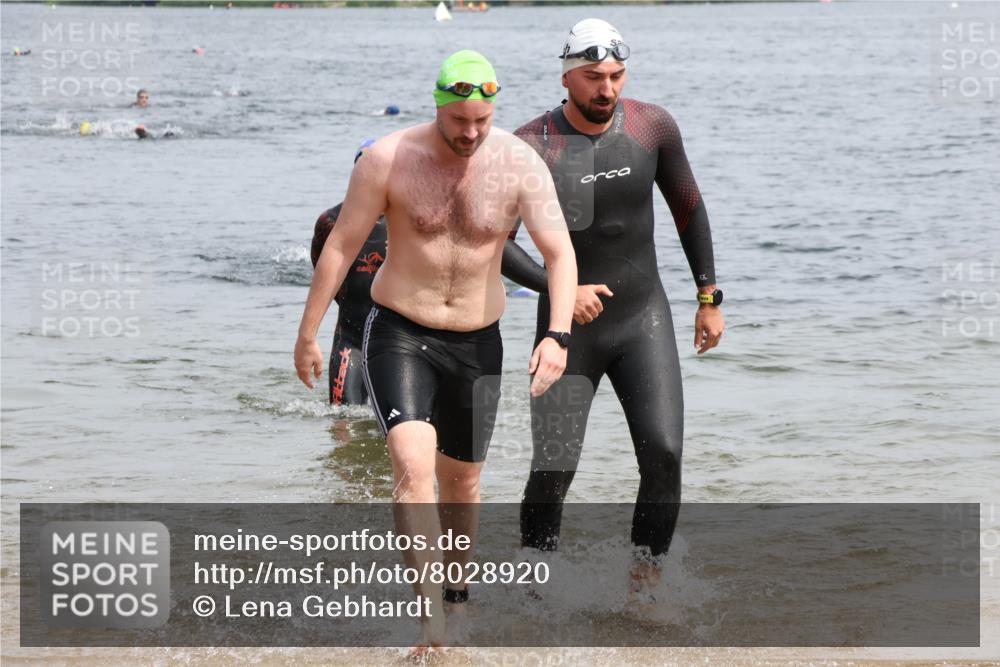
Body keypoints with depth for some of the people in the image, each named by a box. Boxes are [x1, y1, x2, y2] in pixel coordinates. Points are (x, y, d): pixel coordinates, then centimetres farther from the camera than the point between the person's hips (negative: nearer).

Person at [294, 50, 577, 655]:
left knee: (462, 479, 16)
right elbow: (342, 246, -5)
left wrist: (558, 335, -28)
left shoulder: (521, 165, -10)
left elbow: (560, 252, -13)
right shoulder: (390, 158, -13)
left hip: (477, 344, 2)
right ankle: (431, 615, -25)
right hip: (399, 335, -2)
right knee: (413, 464, -22)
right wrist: (308, 334, -2)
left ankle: (457, 590, 39)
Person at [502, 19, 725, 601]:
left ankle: (645, 588, -2)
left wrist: (709, 297, 10)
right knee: (553, 471, -6)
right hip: (569, 328, -2)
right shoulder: (532, 148, -13)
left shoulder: (652, 127, -4)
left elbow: (688, 207, 10)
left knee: (663, 454, -13)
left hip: (644, 319, 2)